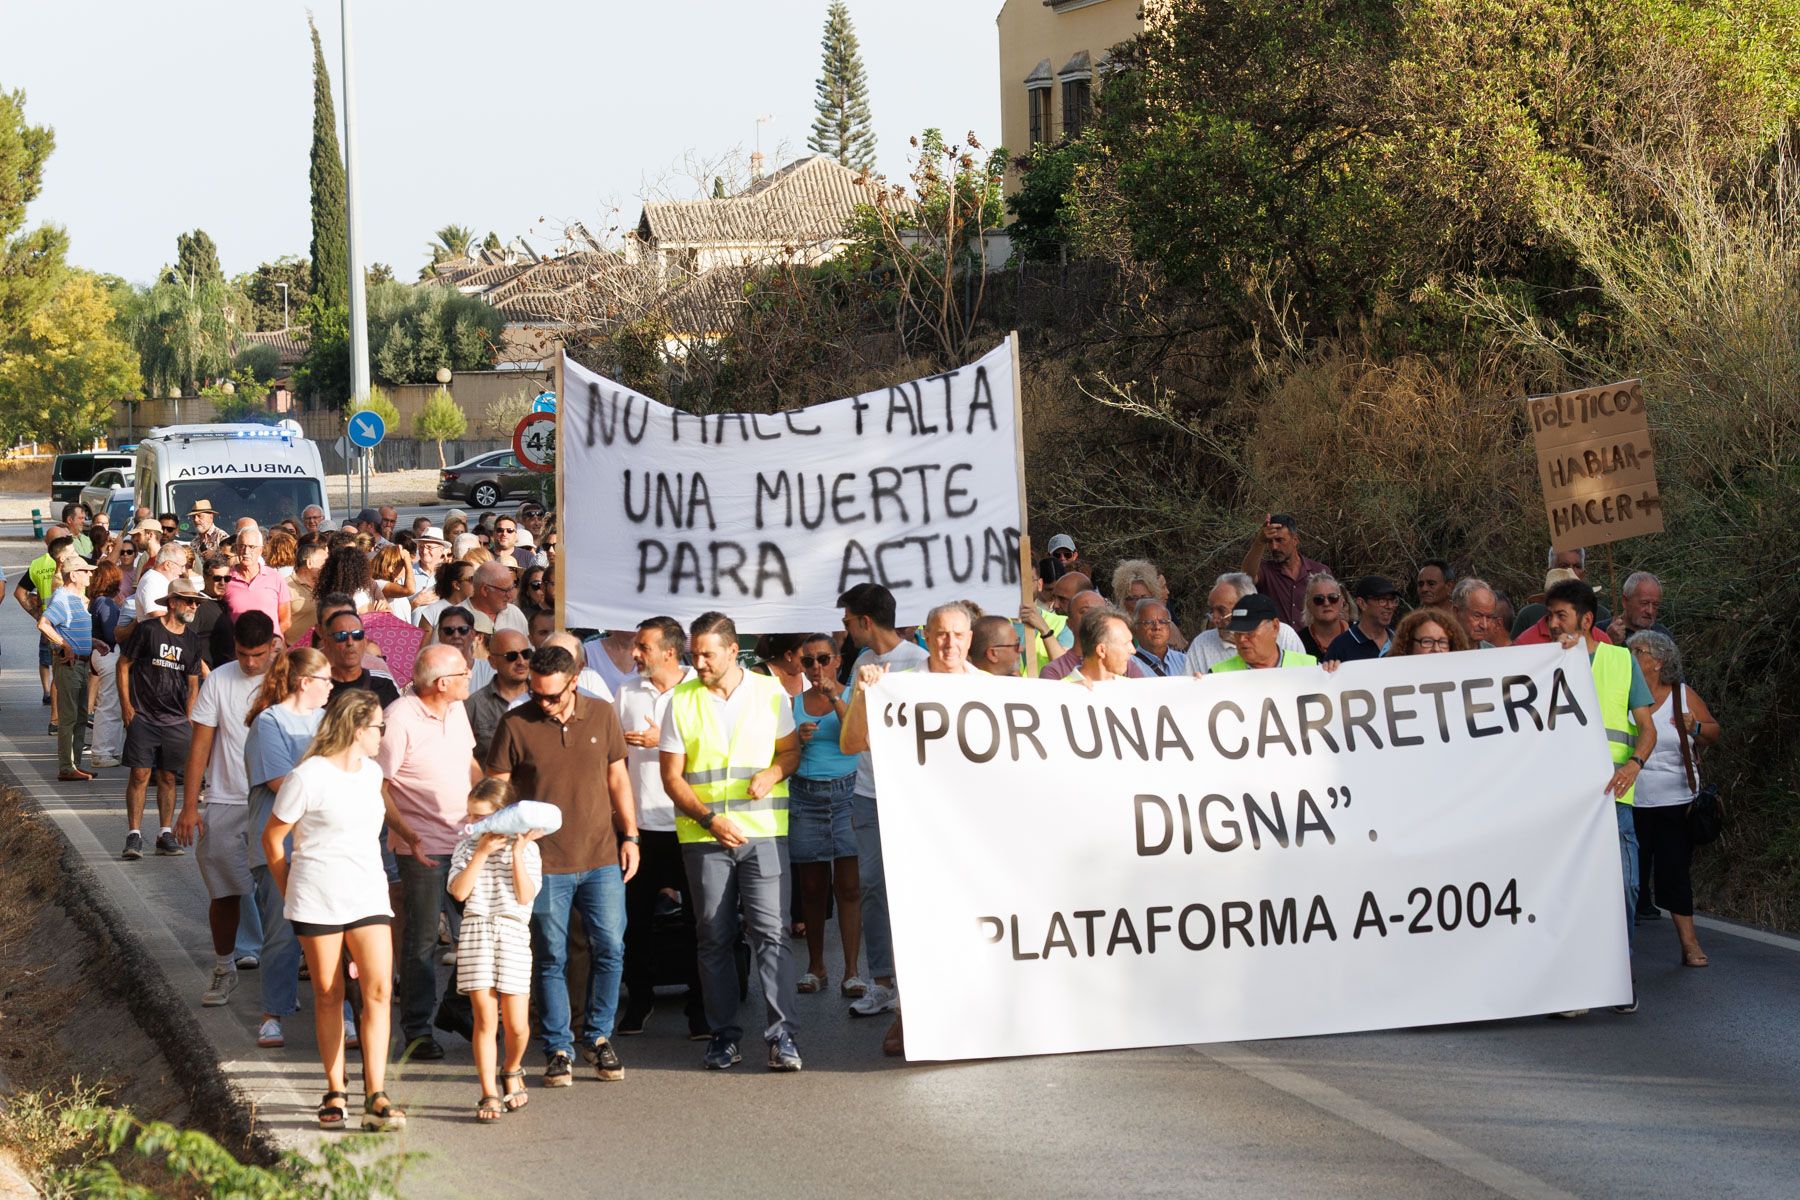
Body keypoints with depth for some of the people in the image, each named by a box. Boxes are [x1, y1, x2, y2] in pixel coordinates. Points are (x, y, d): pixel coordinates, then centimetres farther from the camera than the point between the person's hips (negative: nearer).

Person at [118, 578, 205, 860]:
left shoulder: (191, 640, 11)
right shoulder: (147, 630, -4)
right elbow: (124, 665, 0)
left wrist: (189, 720, 10)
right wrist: (126, 705, -6)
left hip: (175, 721, 4)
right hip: (142, 718, -4)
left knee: (168, 778, 6)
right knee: (140, 775, -7)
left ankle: (166, 835, 12)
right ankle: (134, 836, -4)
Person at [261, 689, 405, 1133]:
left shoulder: (371, 773, 12)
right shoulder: (308, 777, -9)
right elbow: (272, 838, -1)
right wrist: (290, 894, 6)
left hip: (368, 897, 5)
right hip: (317, 902, -5)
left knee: (378, 990, -8)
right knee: (328, 995, 3)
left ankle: (375, 1096, -9)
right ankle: (334, 1093, 14)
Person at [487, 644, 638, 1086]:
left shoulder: (601, 715, 4)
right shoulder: (515, 725, -4)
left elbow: (617, 777, 12)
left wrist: (629, 836, 8)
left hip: (601, 856, 2)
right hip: (545, 863, -2)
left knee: (610, 949, 3)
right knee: (552, 958, 2)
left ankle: (597, 1036, 20)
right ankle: (558, 1049, 11)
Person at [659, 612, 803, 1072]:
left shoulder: (770, 693, 5)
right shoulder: (682, 701, 4)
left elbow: (791, 749, 14)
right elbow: (672, 776, 3)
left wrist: (772, 772, -9)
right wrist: (710, 819, -10)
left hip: (763, 831, -1)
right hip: (703, 836, 1)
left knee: (771, 931, -9)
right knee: (715, 937, 5)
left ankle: (781, 1035, -9)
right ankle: (724, 1034, 12)